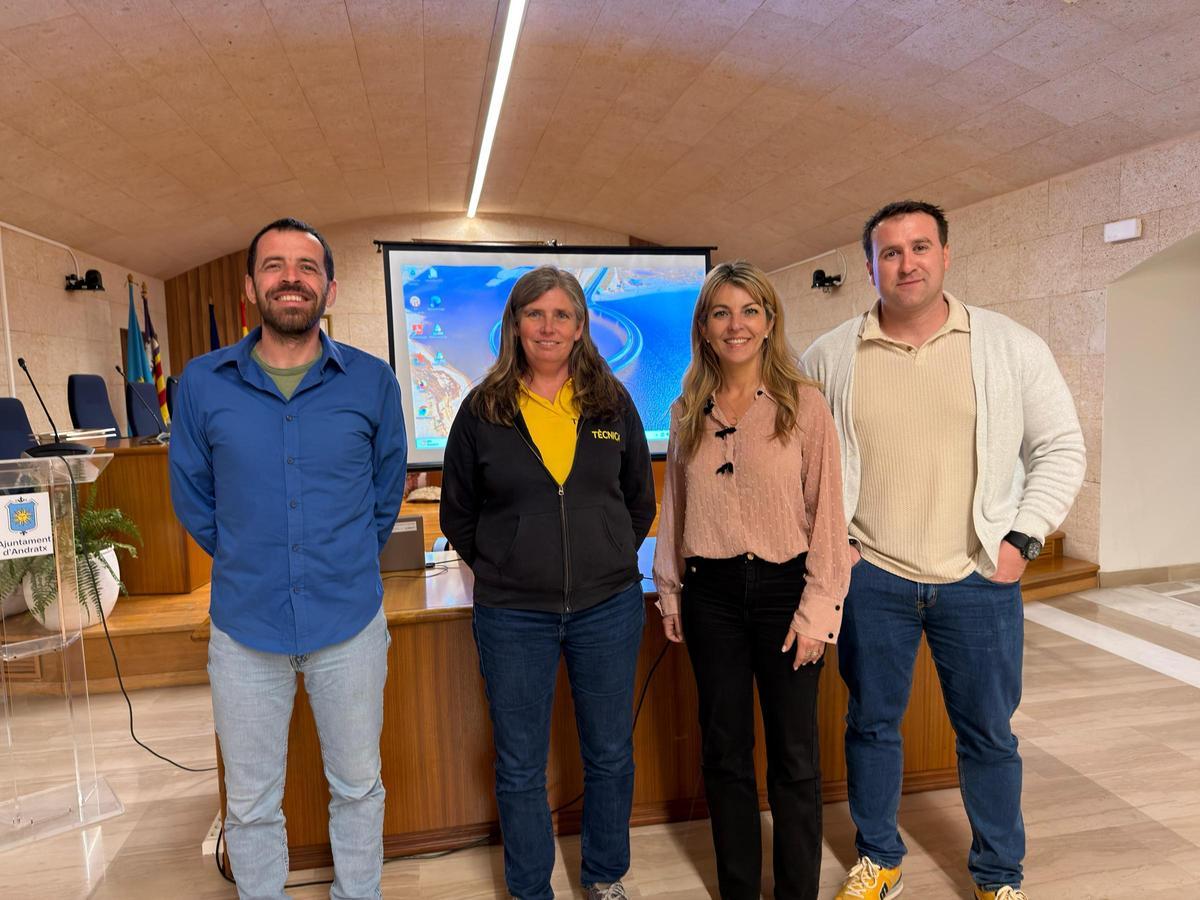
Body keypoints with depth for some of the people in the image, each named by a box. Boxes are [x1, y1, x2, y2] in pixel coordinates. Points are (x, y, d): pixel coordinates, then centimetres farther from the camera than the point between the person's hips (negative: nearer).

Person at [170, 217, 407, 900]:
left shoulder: (373, 382, -4)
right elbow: (193, 497, 7)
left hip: (351, 620, 0)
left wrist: (345, 563, 8)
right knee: (251, 805, 16)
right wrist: (247, 563, 10)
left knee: (358, 787, 17)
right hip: (245, 625, 1)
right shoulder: (203, 382, -3)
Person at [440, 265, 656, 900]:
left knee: (610, 756, 16)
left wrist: (612, 561, 8)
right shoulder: (483, 410, -2)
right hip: (513, 616, -1)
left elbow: (640, 500, 12)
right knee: (520, 769, 12)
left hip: (608, 607, 2)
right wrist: (498, 570, 5)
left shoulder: (612, 403, 2)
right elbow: (456, 512, 7)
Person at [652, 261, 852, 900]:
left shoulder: (803, 403, -5)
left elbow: (827, 511, -6)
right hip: (711, 593, 3)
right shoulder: (686, 413, 6)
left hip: (783, 587, -3)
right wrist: (669, 591, 10)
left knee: (794, 758, 9)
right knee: (724, 751, 15)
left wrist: (818, 609, -9)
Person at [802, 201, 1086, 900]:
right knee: (872, 724, 14)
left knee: (989, 733, 12)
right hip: (871, 578, 1)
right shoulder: (830, 357, -1)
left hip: (980, 578, 0)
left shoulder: (1012, 346, -2)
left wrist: (1022, 539, -5)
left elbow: (1061, 448, 3)